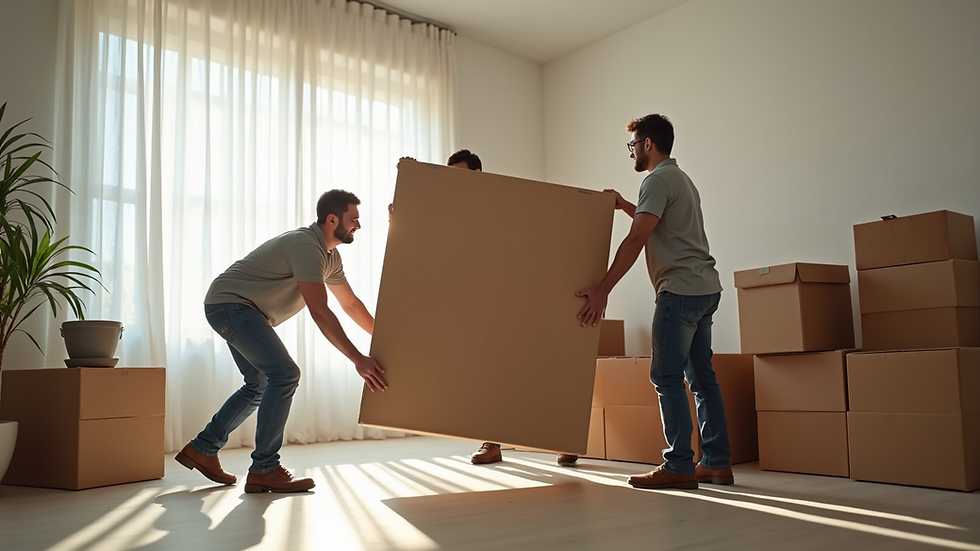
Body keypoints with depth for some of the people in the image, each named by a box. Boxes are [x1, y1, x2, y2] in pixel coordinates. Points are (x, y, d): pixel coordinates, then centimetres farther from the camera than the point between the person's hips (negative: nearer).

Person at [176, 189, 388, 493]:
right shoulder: (306, 246, -24)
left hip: (241, 312, 11)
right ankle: (264, 470, -14)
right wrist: (358, 360, -34)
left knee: (260, 385, 15)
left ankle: (201, 449, 23)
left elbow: (350, 303, 18)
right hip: (230, 303, -11)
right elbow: (319, 312, -32)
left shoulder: (330, 256, 8)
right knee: (285, 374, -19)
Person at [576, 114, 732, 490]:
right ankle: (717, 463, 13)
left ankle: (678, 467, -6)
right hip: (706, 289, 10)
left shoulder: (658, 180, -8)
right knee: (702, 377, 10)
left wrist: (602, 290, -20)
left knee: (667, 377, -8)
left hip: (681, 290, -10)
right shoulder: (682, 179, 23)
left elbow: (636, 239, -18)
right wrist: (624, 205, 28)